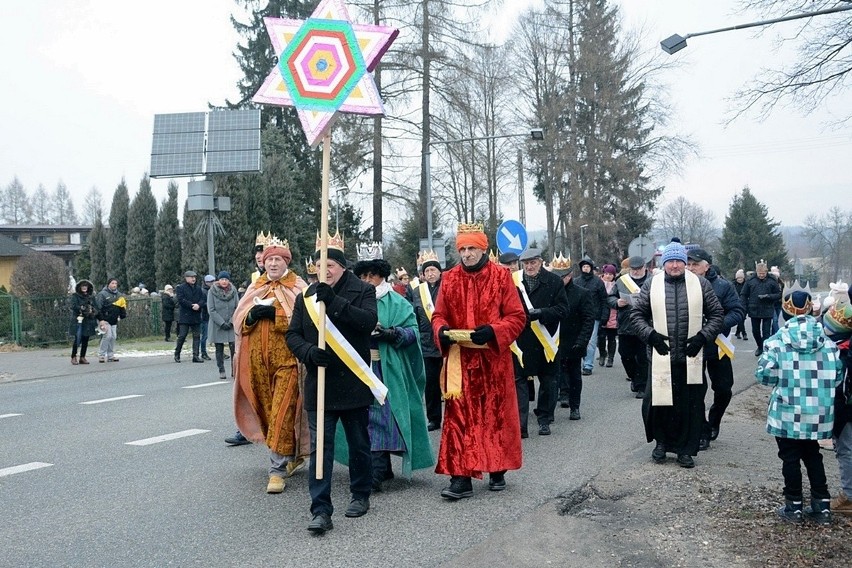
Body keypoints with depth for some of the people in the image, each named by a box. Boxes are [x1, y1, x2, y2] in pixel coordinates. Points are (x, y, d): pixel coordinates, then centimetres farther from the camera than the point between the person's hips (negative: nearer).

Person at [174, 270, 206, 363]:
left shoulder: (198, 289, 15)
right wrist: (192, 305, -17)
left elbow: (203, 299, 5)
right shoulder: (181, 288, 0)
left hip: (196, 316, 5)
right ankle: (177, 355, 11)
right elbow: (181, 300, -11)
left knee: (196, 336, 3)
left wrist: (198, 305, -16)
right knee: (182, 336, -4)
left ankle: (196, 356, 5)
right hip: (184, 316, -5)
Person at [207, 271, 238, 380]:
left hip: (232, 325, 1)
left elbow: (237, 308, 3)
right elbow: (211, 310, -7)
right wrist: (222, 323, -13)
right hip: (217, 325, -1)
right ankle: (221, 370, 15)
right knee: (219, 349, 6)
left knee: (234, 348, -7)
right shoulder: (212, 291, -4)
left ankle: (234, 370, 4)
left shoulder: (233, 291, 2)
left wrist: (231, 322, -9)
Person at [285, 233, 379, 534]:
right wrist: (310, 353, -15)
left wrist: (334, 301, -27)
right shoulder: (307, 296, 8)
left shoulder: (362, 291, -2)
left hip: (353, 382, -2)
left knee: (359, 444, 13)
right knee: (320, 447, -1)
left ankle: (360, 495, 32)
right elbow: (292, 335, 6)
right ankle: (321, 510, 1)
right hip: (319, 382, 2)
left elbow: (369, 321, -19)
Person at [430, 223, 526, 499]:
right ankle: (461, 477, 2)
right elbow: (438, 315, 9)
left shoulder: (501, 276, -3)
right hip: (459, 360, 2)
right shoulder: (449, 278, 5)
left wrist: (493, 331, -20)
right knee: (458, 415, -2)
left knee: (496, 414, 9)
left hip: (493, 358, -1)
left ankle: (497, 471, 25)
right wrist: (442, 330, -13)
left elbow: (517, 317, -4)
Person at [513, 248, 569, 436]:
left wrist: (540, 313, -17)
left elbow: (562, 309, -5)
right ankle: (519, 425, 2)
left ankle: (544, 420, 26)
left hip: (547, 341, 1)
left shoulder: (554, 281, 0)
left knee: (549, 381, 10)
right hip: (520, 339, -1)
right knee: (519, 380, -2)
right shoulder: (513, 280, 0)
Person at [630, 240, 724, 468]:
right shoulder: (652, 285, 3)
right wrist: (650, 334, -7)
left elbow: (717, 314, 8)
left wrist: (703, 336, -6)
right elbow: (637, 314, 9)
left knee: (691, 405, 5)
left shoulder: (700, 284, 3)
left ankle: (685, 449, 20)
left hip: (691, 358, 0)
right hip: (661, 358, 0)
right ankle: (661, 442, 26)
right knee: (657, 402, 2)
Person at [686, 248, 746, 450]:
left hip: (717, 346, 1)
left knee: (723, 390, 13)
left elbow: (739, 312, -9)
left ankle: (713, 422, 39)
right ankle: (701, 433, 15)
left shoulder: (722, 286, -7)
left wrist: (719, 325, -25)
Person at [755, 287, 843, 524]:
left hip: (788, 412, -4)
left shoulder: (777, 340, -13)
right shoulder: (827, 340, -1)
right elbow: (838, 374, 3)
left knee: (791, 457, 9)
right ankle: (822, 505, 22)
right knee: (812, 455, 20)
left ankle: (794, 506, 16)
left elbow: (764, 375, -14)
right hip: (818, 412, 4)